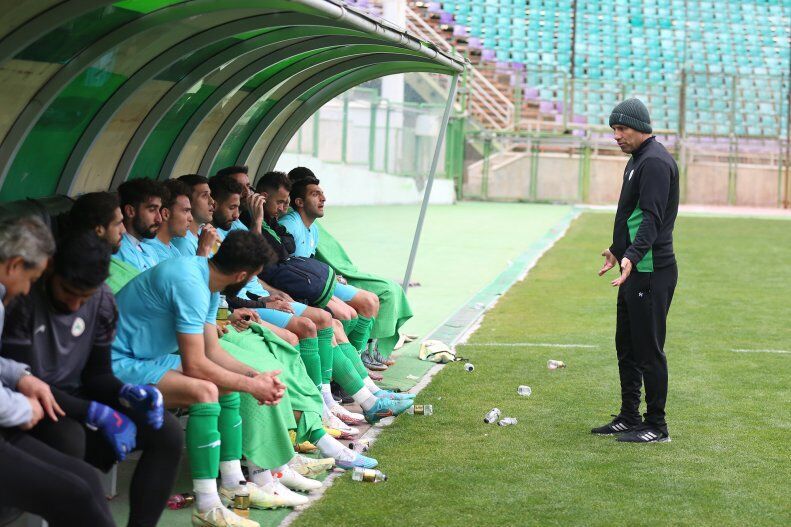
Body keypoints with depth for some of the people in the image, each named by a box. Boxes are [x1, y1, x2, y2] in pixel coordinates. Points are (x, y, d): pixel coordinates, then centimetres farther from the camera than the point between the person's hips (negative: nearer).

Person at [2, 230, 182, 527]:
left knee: (168, 433, -9)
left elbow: (96, 374, 7)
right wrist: (98, 414, -27)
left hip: (75, 398, 6)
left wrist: (126, 393, -16)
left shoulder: (103, 302, -1)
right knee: (68, 438, -39)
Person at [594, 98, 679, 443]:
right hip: (633, 271, 11)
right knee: (626, 347, 15)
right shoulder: (638, 159, 17)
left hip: (651, 273, -11)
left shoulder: (655, 162, -15)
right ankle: (629, 418, 24)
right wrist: (617, 250, 36)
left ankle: (656, 427, 2)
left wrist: (632, 256, -37)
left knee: (648, 350, -5)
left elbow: (651, 218, -26)